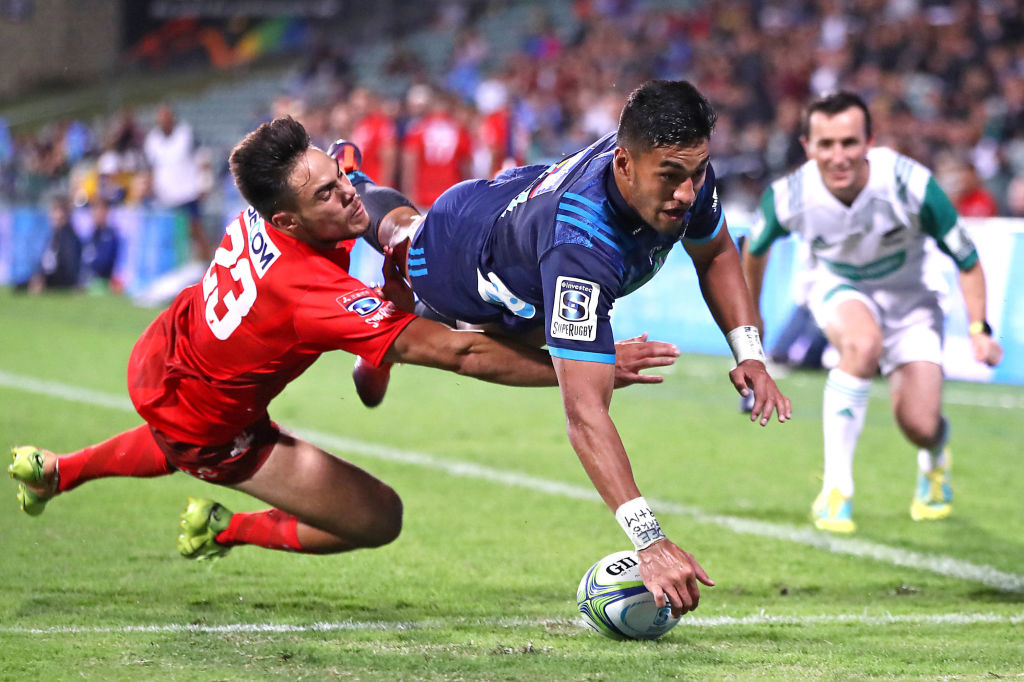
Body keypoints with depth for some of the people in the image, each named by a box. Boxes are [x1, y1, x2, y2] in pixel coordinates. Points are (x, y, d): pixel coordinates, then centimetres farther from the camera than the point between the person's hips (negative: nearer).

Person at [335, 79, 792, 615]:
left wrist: (748, 353, -26)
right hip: (453, 266, -3)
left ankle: (352, 185, 67)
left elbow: (715, 254, -10)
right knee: (401, 229, 34)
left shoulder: (686, 173, -36)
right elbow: (584, 411, -59)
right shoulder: (580, 242, -56)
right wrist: (649, 541, -67)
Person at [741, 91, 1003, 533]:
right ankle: (835, 491, -26)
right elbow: (755, 248, -2)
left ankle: (935, 463, 30)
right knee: (863, 343, -37)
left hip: (906, 295, 0)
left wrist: (979, 329, -28)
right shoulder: (788, 198, -27)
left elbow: (967, 261, -18)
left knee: (920, 427, -12)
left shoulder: (911, 185, -33)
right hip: (837, 286, 0)